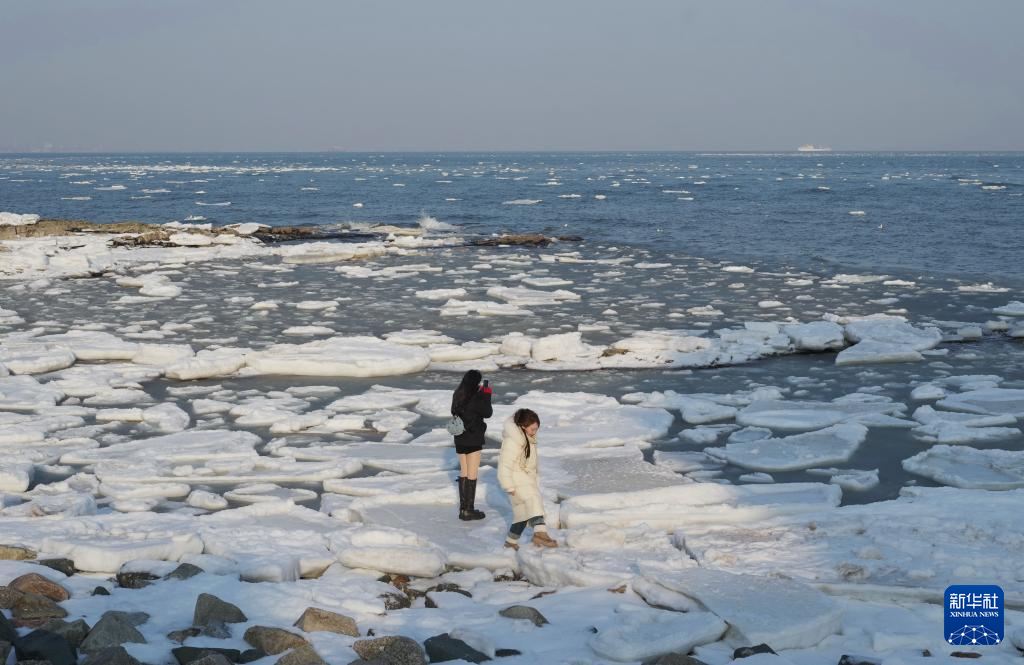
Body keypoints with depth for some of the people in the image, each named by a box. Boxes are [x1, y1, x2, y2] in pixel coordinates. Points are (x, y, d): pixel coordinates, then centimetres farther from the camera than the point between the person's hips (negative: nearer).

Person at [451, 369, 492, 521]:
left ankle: (463, 507, 22)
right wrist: (487, 394, 2)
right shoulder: (475, 399, -19)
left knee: (463, 472, 16)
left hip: (460, 440, 7)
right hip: (473, 440, -7)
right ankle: (468, 510, 3)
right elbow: (488, 413, -9)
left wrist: (481, 393, 13)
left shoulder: (458, 396, 2)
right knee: (472, 474, 1)